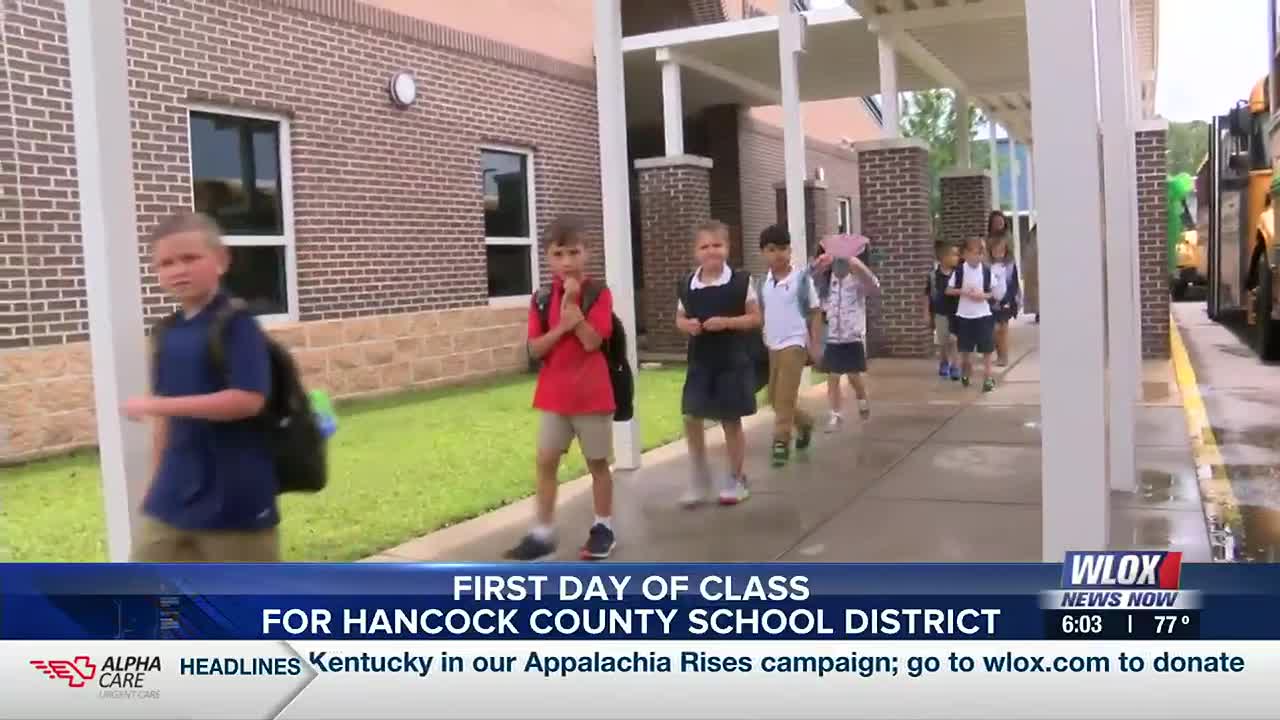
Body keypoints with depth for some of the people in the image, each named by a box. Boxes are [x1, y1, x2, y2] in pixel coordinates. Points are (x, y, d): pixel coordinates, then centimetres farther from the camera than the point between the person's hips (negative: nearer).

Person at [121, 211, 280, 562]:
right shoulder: (169, 332, 8)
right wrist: (157, 479, 17)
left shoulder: (236, 323, -14)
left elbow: (248, 399, -25)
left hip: (235, 493, -7)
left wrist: (158, 404, -23)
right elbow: (167, 415, 15)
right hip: (177, 489, 7)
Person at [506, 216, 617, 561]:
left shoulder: (599, 294, -7)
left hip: (592, 394, -3)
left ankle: (603, 527, 22)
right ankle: (542, 533, 11)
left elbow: (592, 341, -18)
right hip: (553, 395, 3)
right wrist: (561, 327, -19)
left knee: (597, 461, 8)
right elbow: (535, 349, -3)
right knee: (546, 460, 3)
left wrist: (572, 302, -21)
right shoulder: (542, 298, 3)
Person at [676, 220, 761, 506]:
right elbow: (680, 318, 13)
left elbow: (755, 317, -4)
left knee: (731, 421, 6)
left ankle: (736, 479, 23)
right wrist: (687, 325, -11)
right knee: (691, 418, -3)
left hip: (733, 361, -3)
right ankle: (700, 478, 15)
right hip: (700, 362, 3)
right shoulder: (687, 285, 1)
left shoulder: (740, 282, -7)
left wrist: (726, 322, -18)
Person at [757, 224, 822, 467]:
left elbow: (814, 313, -4)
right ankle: (804, 423, 34)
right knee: (775, 397, 12)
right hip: (771, 346, 6)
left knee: (785, 396, -9)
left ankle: (781, 441, 0)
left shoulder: (802, 278, -9)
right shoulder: (763, 283, 4)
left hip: (794, 344, -6)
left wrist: (814, 344, -7)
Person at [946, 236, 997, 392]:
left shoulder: (986, 270, -3)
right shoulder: (959, 270, -5)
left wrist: (984, 295, -15)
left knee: (987, 349, -3)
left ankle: (987, 378, 5)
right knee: (965, 348, 12)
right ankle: (965, 373, 36)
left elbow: (992, 292, 4)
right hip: (964, 315, 0)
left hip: (983, 314, 0)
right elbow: (948, 290, 0)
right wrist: (963, 292, -14)